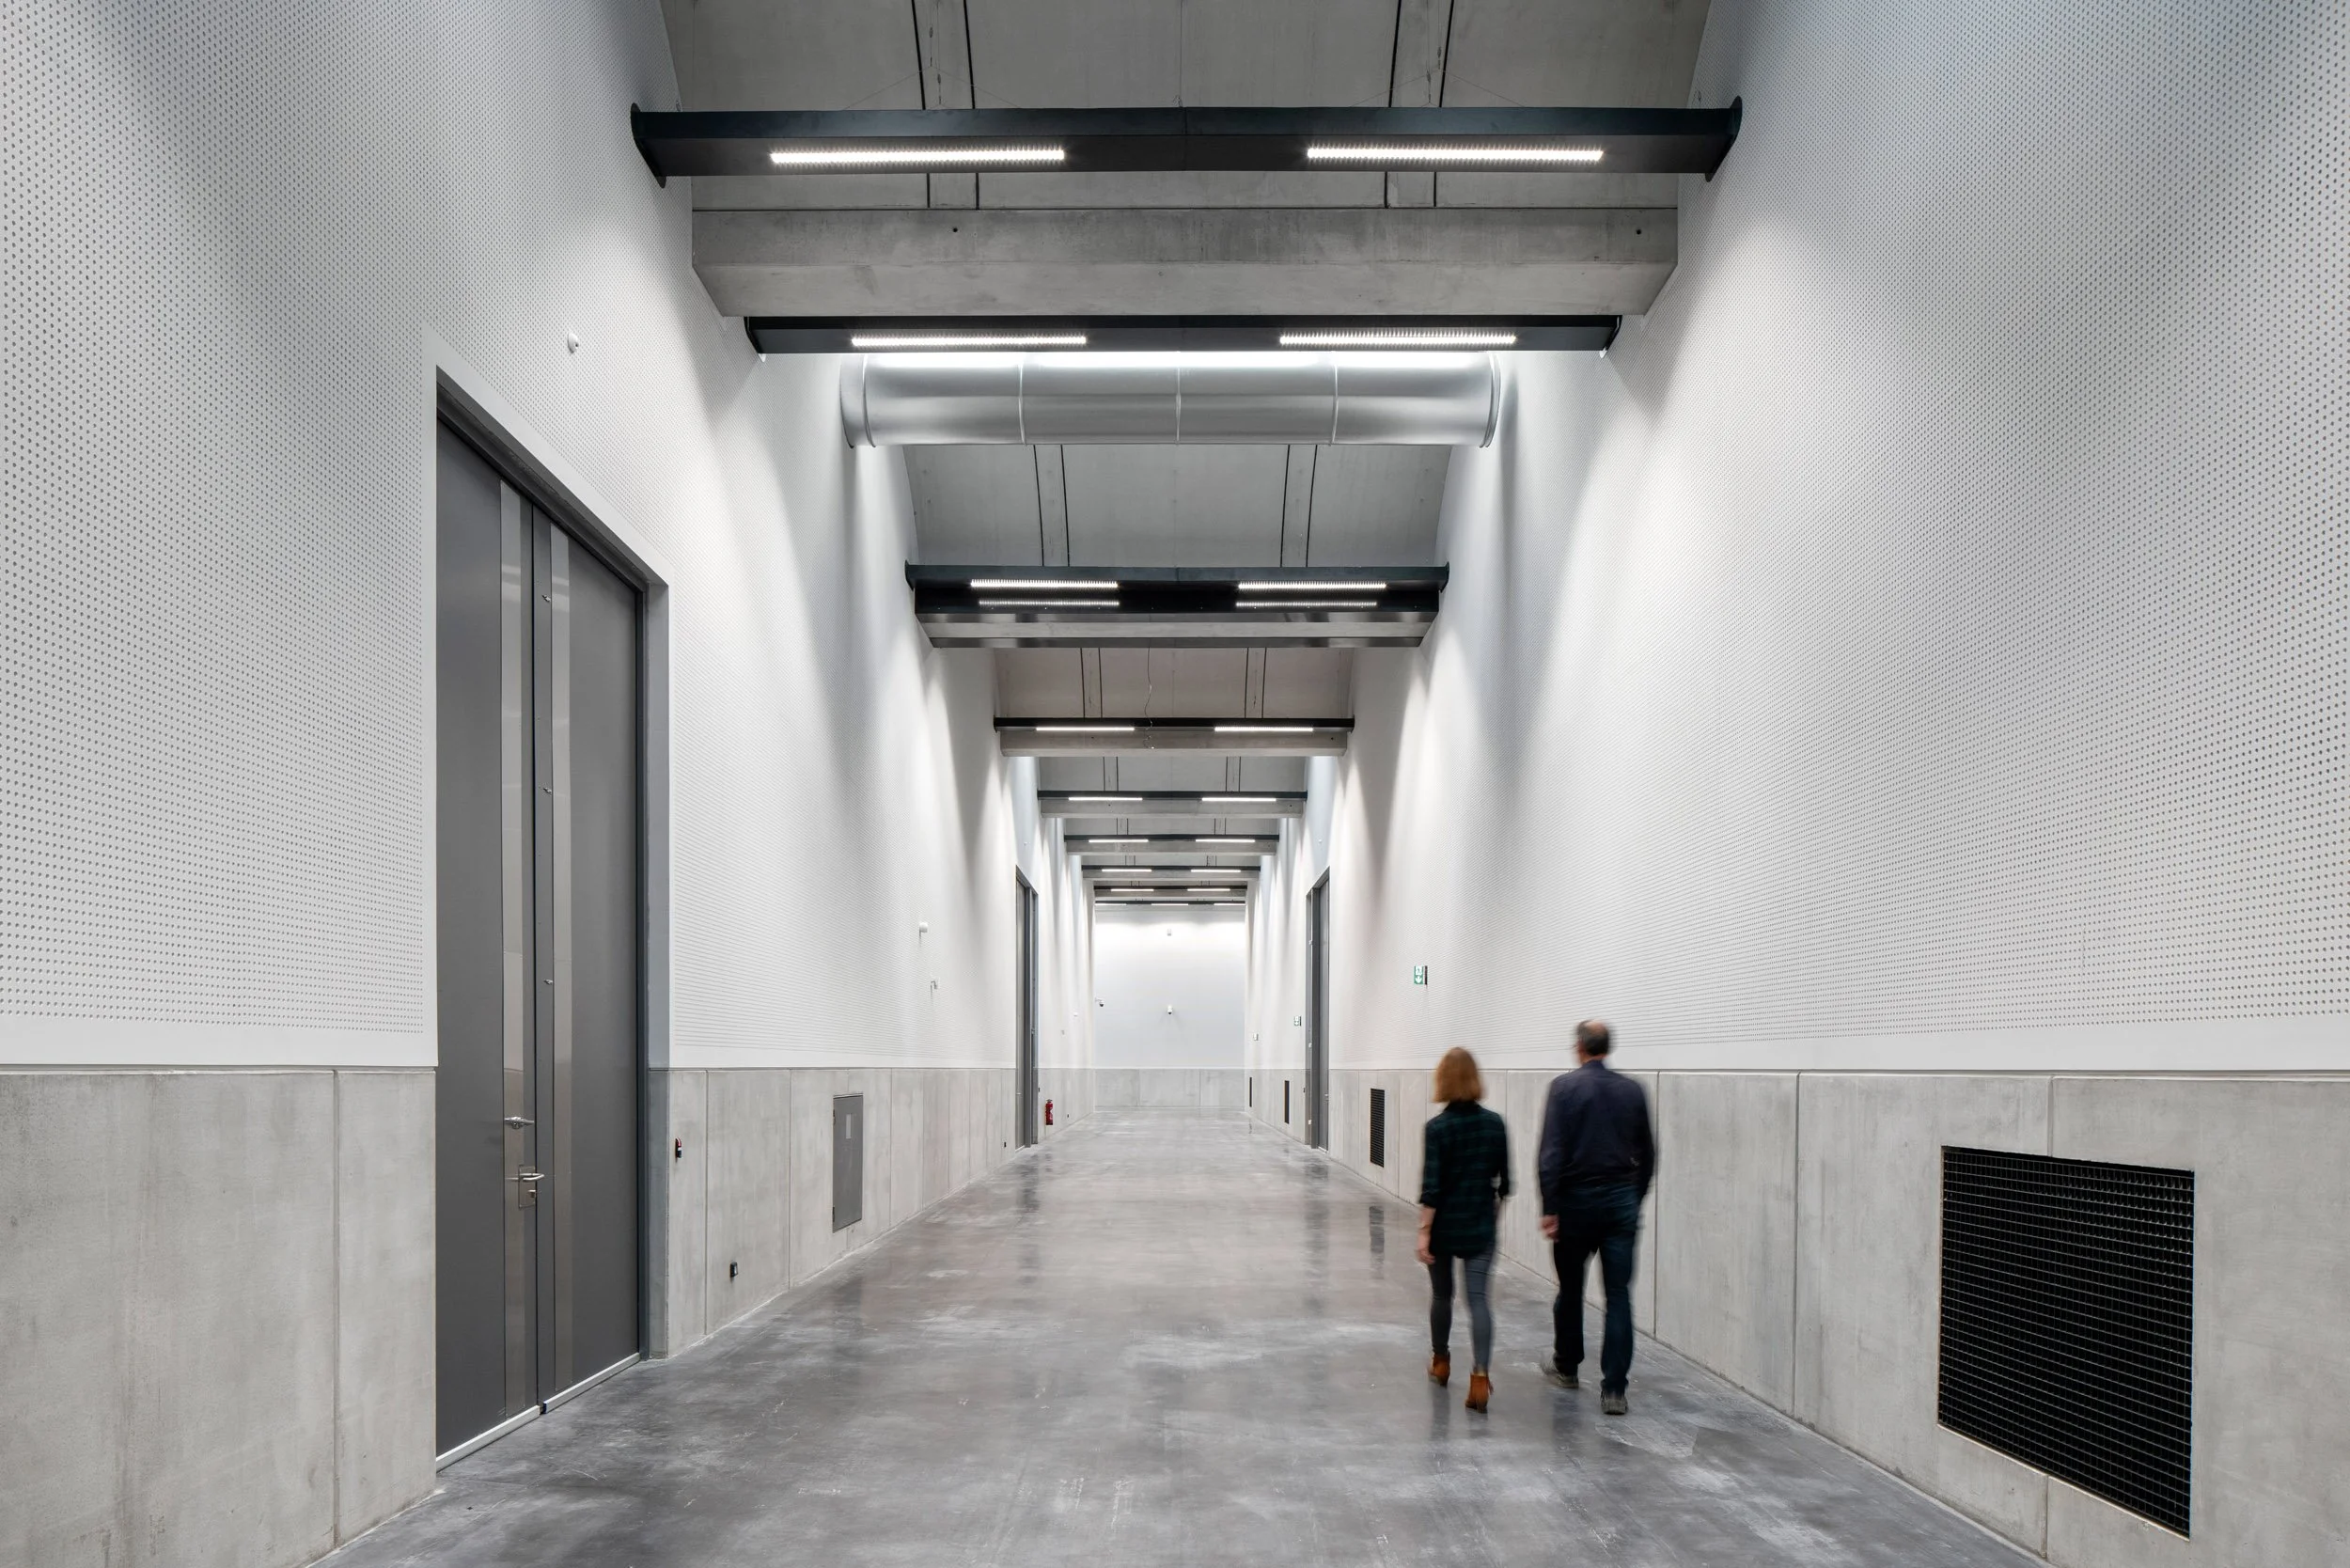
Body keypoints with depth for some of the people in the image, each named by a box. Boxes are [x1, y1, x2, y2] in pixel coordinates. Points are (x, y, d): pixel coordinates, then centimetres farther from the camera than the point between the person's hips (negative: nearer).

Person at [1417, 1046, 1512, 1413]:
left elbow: (1431, 1186, -14)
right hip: (1480, 1227, 2)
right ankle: (1480, 1376, -15)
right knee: (1478, 1298, -2)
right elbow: (1503, 1180, 6)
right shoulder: (1494, 1124, -2)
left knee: (1442, 1295, 17)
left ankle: (1441, 1363, 34)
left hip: (1444, 1225, -2)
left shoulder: (1438, 1127, -12)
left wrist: (1424, 1231, -10)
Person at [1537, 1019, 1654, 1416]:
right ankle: (1615, 1389, -4)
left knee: (1570, 1289, 16)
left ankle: (1567, 1366, 32)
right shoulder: (1633, 1090, 5)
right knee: (1619, 1295, 1)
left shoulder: (1565, 1087, -6)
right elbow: (1647, 1155, 10)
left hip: (1577, 1199, -2)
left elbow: (1551, 1153, -12)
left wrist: (1550, 1208, -10)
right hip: (1621, 1200, 2)